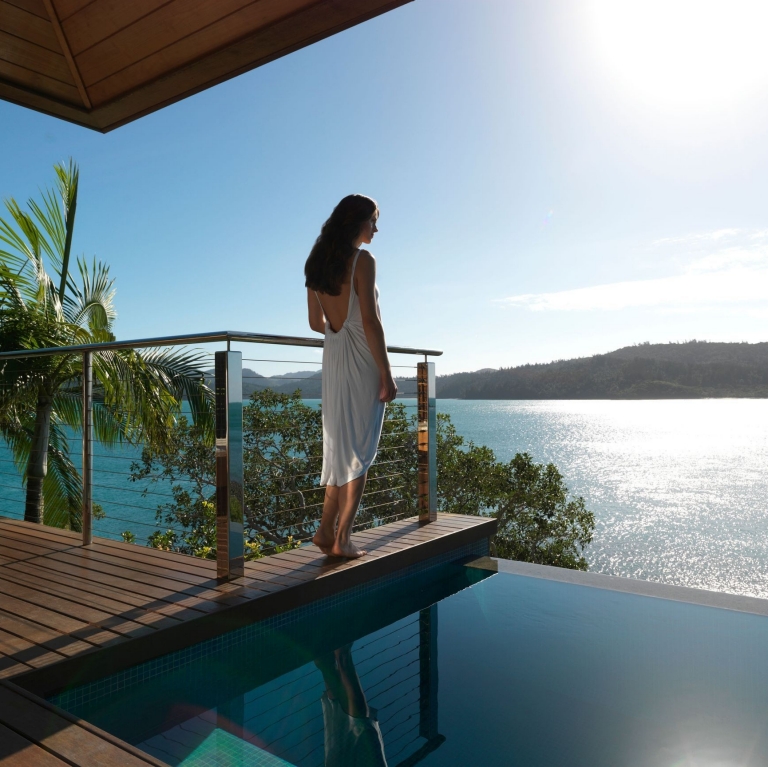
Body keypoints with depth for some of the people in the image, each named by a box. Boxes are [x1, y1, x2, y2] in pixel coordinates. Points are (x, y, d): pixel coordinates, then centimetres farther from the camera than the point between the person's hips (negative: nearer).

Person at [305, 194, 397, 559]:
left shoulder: (316, 263, 10)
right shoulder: (363, 261, -11)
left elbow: (316, 322, 13)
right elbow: (370, 321, -17)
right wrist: (387, 374, -15)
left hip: (333, 358, 7)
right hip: (363, 360, -7)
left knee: (340, 446, 15)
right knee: (360, 450, 1)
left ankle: (326, 531, 17)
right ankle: (342, 538, 6)